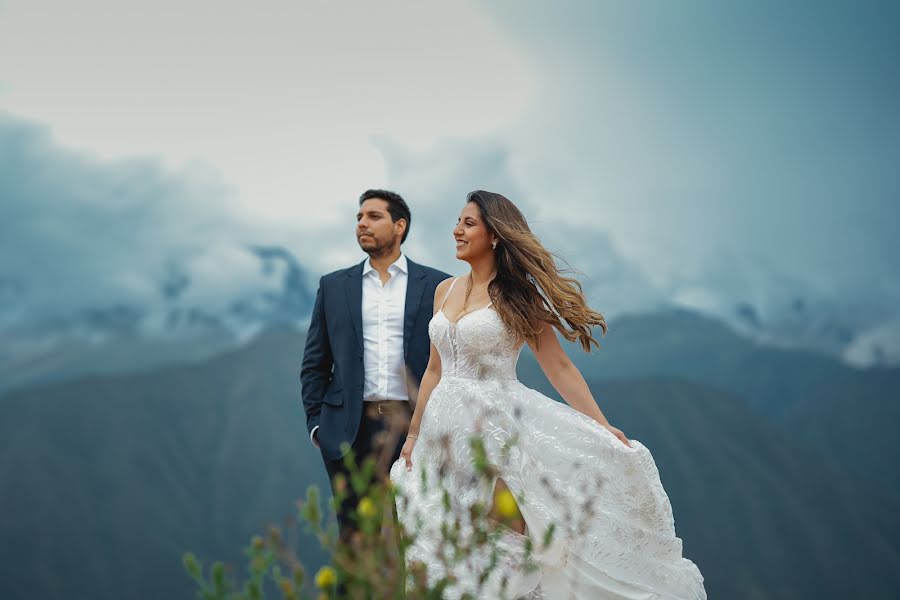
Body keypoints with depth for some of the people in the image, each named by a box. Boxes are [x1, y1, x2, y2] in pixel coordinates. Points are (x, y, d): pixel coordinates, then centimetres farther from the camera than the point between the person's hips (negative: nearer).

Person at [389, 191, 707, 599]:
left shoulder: (516, 296, -3)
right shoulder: (445, 291, 12)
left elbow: (559, 367, -6)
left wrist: (604, 428, -14)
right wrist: (413, 434, 14)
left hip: (499, 427, -5)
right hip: (445, 430, 5)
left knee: (501, 551, -5)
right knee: (448, 547, 8)